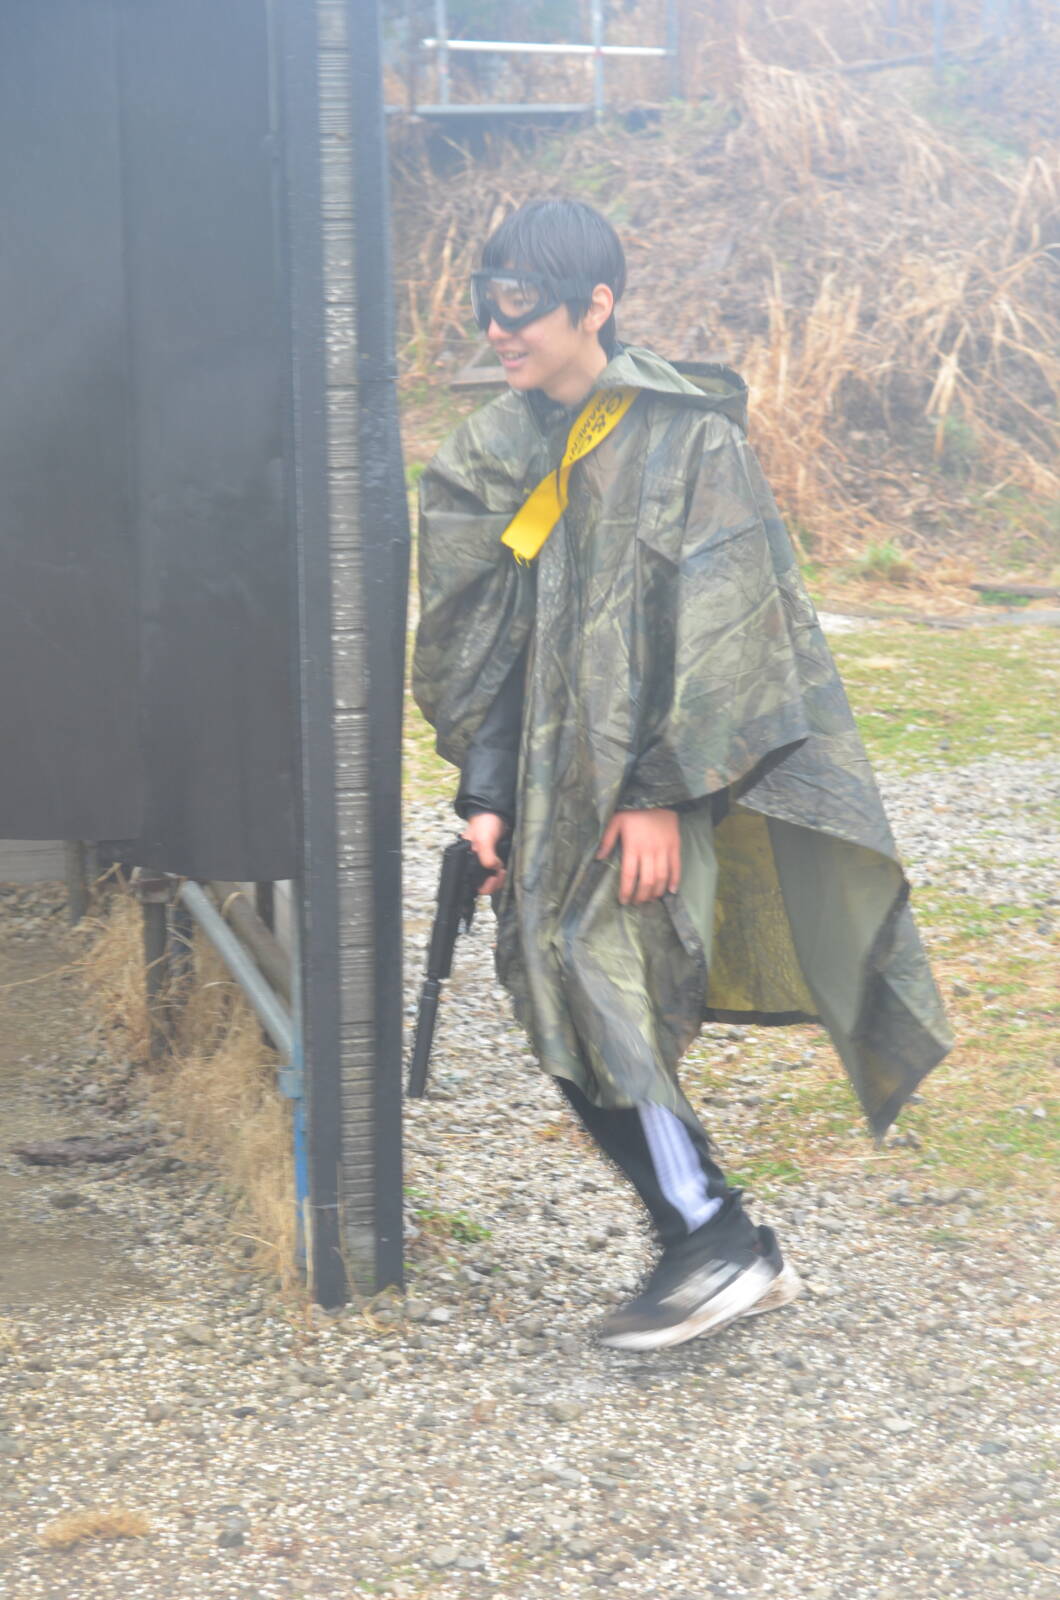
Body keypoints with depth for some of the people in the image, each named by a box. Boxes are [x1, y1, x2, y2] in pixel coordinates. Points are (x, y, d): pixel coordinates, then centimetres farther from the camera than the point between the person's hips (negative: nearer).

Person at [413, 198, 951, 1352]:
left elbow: (716, 633, -13)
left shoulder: (687, 439, -9)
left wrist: (662, 794, -17)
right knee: (569, 1014, 3)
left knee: (600, 1001, -13)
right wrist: (486, 798, 4)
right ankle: (725, 1254, 14)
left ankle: (717, 1246, 1)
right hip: (555, 786, 6)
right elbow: (482, 645, 10)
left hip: (650, 785, -6)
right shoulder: (495, 457, 8)